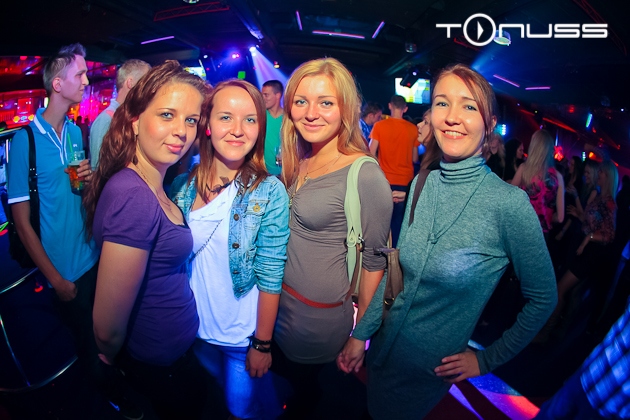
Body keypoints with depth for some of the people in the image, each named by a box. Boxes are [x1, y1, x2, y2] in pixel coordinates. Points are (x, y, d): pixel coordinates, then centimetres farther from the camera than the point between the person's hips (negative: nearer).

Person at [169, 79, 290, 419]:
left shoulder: (269, 192, -19)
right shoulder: (183, 185, -8)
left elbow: (270, 277, -17)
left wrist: (262, 344, -12)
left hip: (243, 335, -3)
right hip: (195, 328, 4)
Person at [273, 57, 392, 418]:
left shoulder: (365, 175, -23)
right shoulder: (298, 162, -1)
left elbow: (374, 259, -16)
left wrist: (360, 331, -7)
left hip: (319, 315, -6)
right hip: (278, 296, 6)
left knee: (304, 388, 21)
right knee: (279, 372, 28)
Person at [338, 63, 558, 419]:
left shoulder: (509, 203, -23)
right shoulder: (422, 185, -8)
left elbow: (543, 299, -11)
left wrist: (487, 360, -5)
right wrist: (361, 334, -1)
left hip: (429, 371, -4)